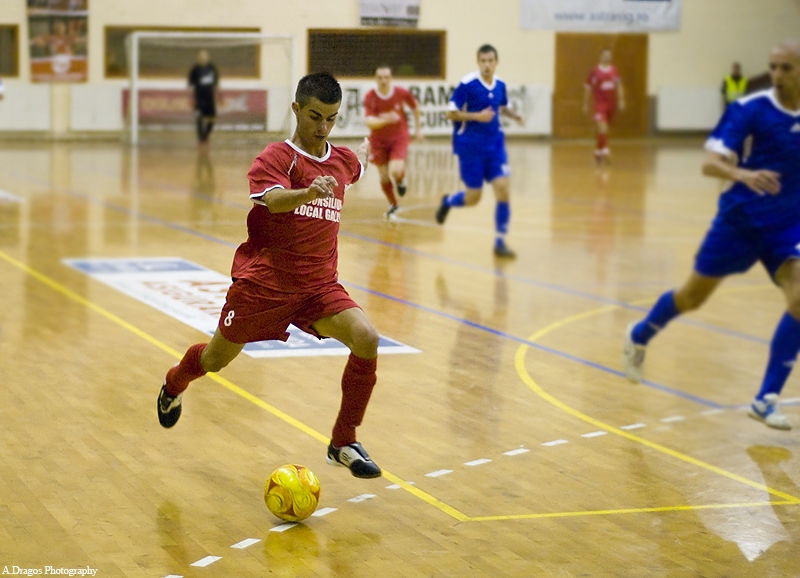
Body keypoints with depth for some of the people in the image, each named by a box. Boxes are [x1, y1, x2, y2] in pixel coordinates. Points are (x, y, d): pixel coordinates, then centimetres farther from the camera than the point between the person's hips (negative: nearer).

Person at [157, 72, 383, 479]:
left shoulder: (343, 161, 7)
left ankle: (343, 444, -8)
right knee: (216, 360, 13)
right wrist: (308, 193, -52)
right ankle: (173, 385, 51)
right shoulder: (276, 156, -11)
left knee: (366, 340, -21)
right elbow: (273, 199, -35)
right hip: (264, 280, -4)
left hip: (319, 285, 4)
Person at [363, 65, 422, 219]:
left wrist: (418, 128, 13)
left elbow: (415, 106, 6)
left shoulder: (401, 93, -15)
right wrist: (386, 120, -48)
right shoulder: (370, 98, -19)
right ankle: (393, 205, 35)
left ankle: (400, 179, 16)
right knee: (384, 177, 7)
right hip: (379, 140, 1)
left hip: (399, 138, -1)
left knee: (395, 171, -23)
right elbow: (370, 122, -30)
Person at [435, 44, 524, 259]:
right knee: (473, 198, 1)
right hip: (470, 146, -4)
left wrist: (514, 115, 0)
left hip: (495, 145, 4)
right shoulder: (467, 84, -14)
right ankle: (447, 201, 37)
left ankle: (500, 242, 0)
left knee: (503, 189, -10)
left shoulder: (500, 85, 2)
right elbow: (451, 113, -12)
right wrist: (477, 116, -23)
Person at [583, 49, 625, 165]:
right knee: (602, 127, -19)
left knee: (604, 129, 14)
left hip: (611, 104, 5)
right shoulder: (594, 71, -4)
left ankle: (599, 150, 28)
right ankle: (605, 150, -21)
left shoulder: (614, 70, 7)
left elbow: (619, 86, 9)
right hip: (599, 103, -5)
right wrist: (585, 104, 2)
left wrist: (621, 100, -3)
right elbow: (588, 88, 2)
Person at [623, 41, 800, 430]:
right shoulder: (750, 108, -15)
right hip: (741, 219, -3)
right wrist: (743, 174, -41)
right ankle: (638, 337, 44)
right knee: (693, 297, 12)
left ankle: (766, 399, -8)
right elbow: (711, 164, -23)